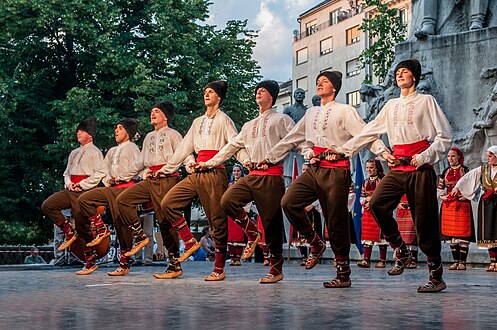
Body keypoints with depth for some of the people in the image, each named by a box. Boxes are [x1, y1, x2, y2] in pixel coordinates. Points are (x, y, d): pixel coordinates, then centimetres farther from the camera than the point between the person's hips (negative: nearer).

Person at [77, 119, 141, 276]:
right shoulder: (112, 151, 26)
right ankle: (102, 230, -4)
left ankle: (124, 265, -5)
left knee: (122, 226, -9)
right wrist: (107, 181, 8)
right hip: (111, 188, 7)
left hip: (125, 187, -7)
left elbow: (136, 167, -12)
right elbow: (104, 169, 28)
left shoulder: (132, 147, 3)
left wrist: (118, 178, -8)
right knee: (83, 199, -11)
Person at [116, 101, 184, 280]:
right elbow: (141, 162, 30)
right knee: (122, 200, -12)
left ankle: (175, 265, -4)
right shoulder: (149, 137, 25)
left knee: (166, 220, -8)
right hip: (149, 181, 7)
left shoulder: (173, 135, 4)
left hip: (166, 180, -7)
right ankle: (140, 236, -5)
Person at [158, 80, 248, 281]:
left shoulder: (223, 119, 4)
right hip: (196, 173, 7)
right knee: (168, 203, -6)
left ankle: (219, 269, 1)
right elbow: (185, 148, 26)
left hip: (215, 173, -7)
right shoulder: (198, 122, 23)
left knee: (217, 220, -4)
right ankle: (190, 242, 2)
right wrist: (166, 168, 25)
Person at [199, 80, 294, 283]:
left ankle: (276, 270, 5)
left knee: (272, 222, -4)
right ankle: (252, 234, 3)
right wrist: (210, 163, 24)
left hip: (271, 176, -6)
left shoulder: (281, 120, 7)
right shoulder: (249, 125, 25)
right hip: (252, 175, 6)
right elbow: (232, 146, 28)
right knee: (227, 200, -18)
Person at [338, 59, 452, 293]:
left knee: (424, 221, -6)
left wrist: (424, 158, -14)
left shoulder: (426, 101, 4)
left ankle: (436, 277, 3)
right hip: (397, 169, 5)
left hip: (420, 169, -5)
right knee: (377, 204, -16)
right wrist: (343, 151, 16)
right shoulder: (391, 105, 19)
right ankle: (401, 251, 1)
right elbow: (368, 133, 22)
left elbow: (445, 137, -2)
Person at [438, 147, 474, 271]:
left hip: (462, 204, -4)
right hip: (448, 204, 4)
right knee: (450, 232, 2)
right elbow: (440, 187, 17)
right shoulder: (446, 172, 15)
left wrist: (466, 196, -14)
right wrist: (442, 195, 0)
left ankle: (462, 262, -6)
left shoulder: (465, 170, 3)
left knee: (463, 232, -8)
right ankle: (456, 261, 8)